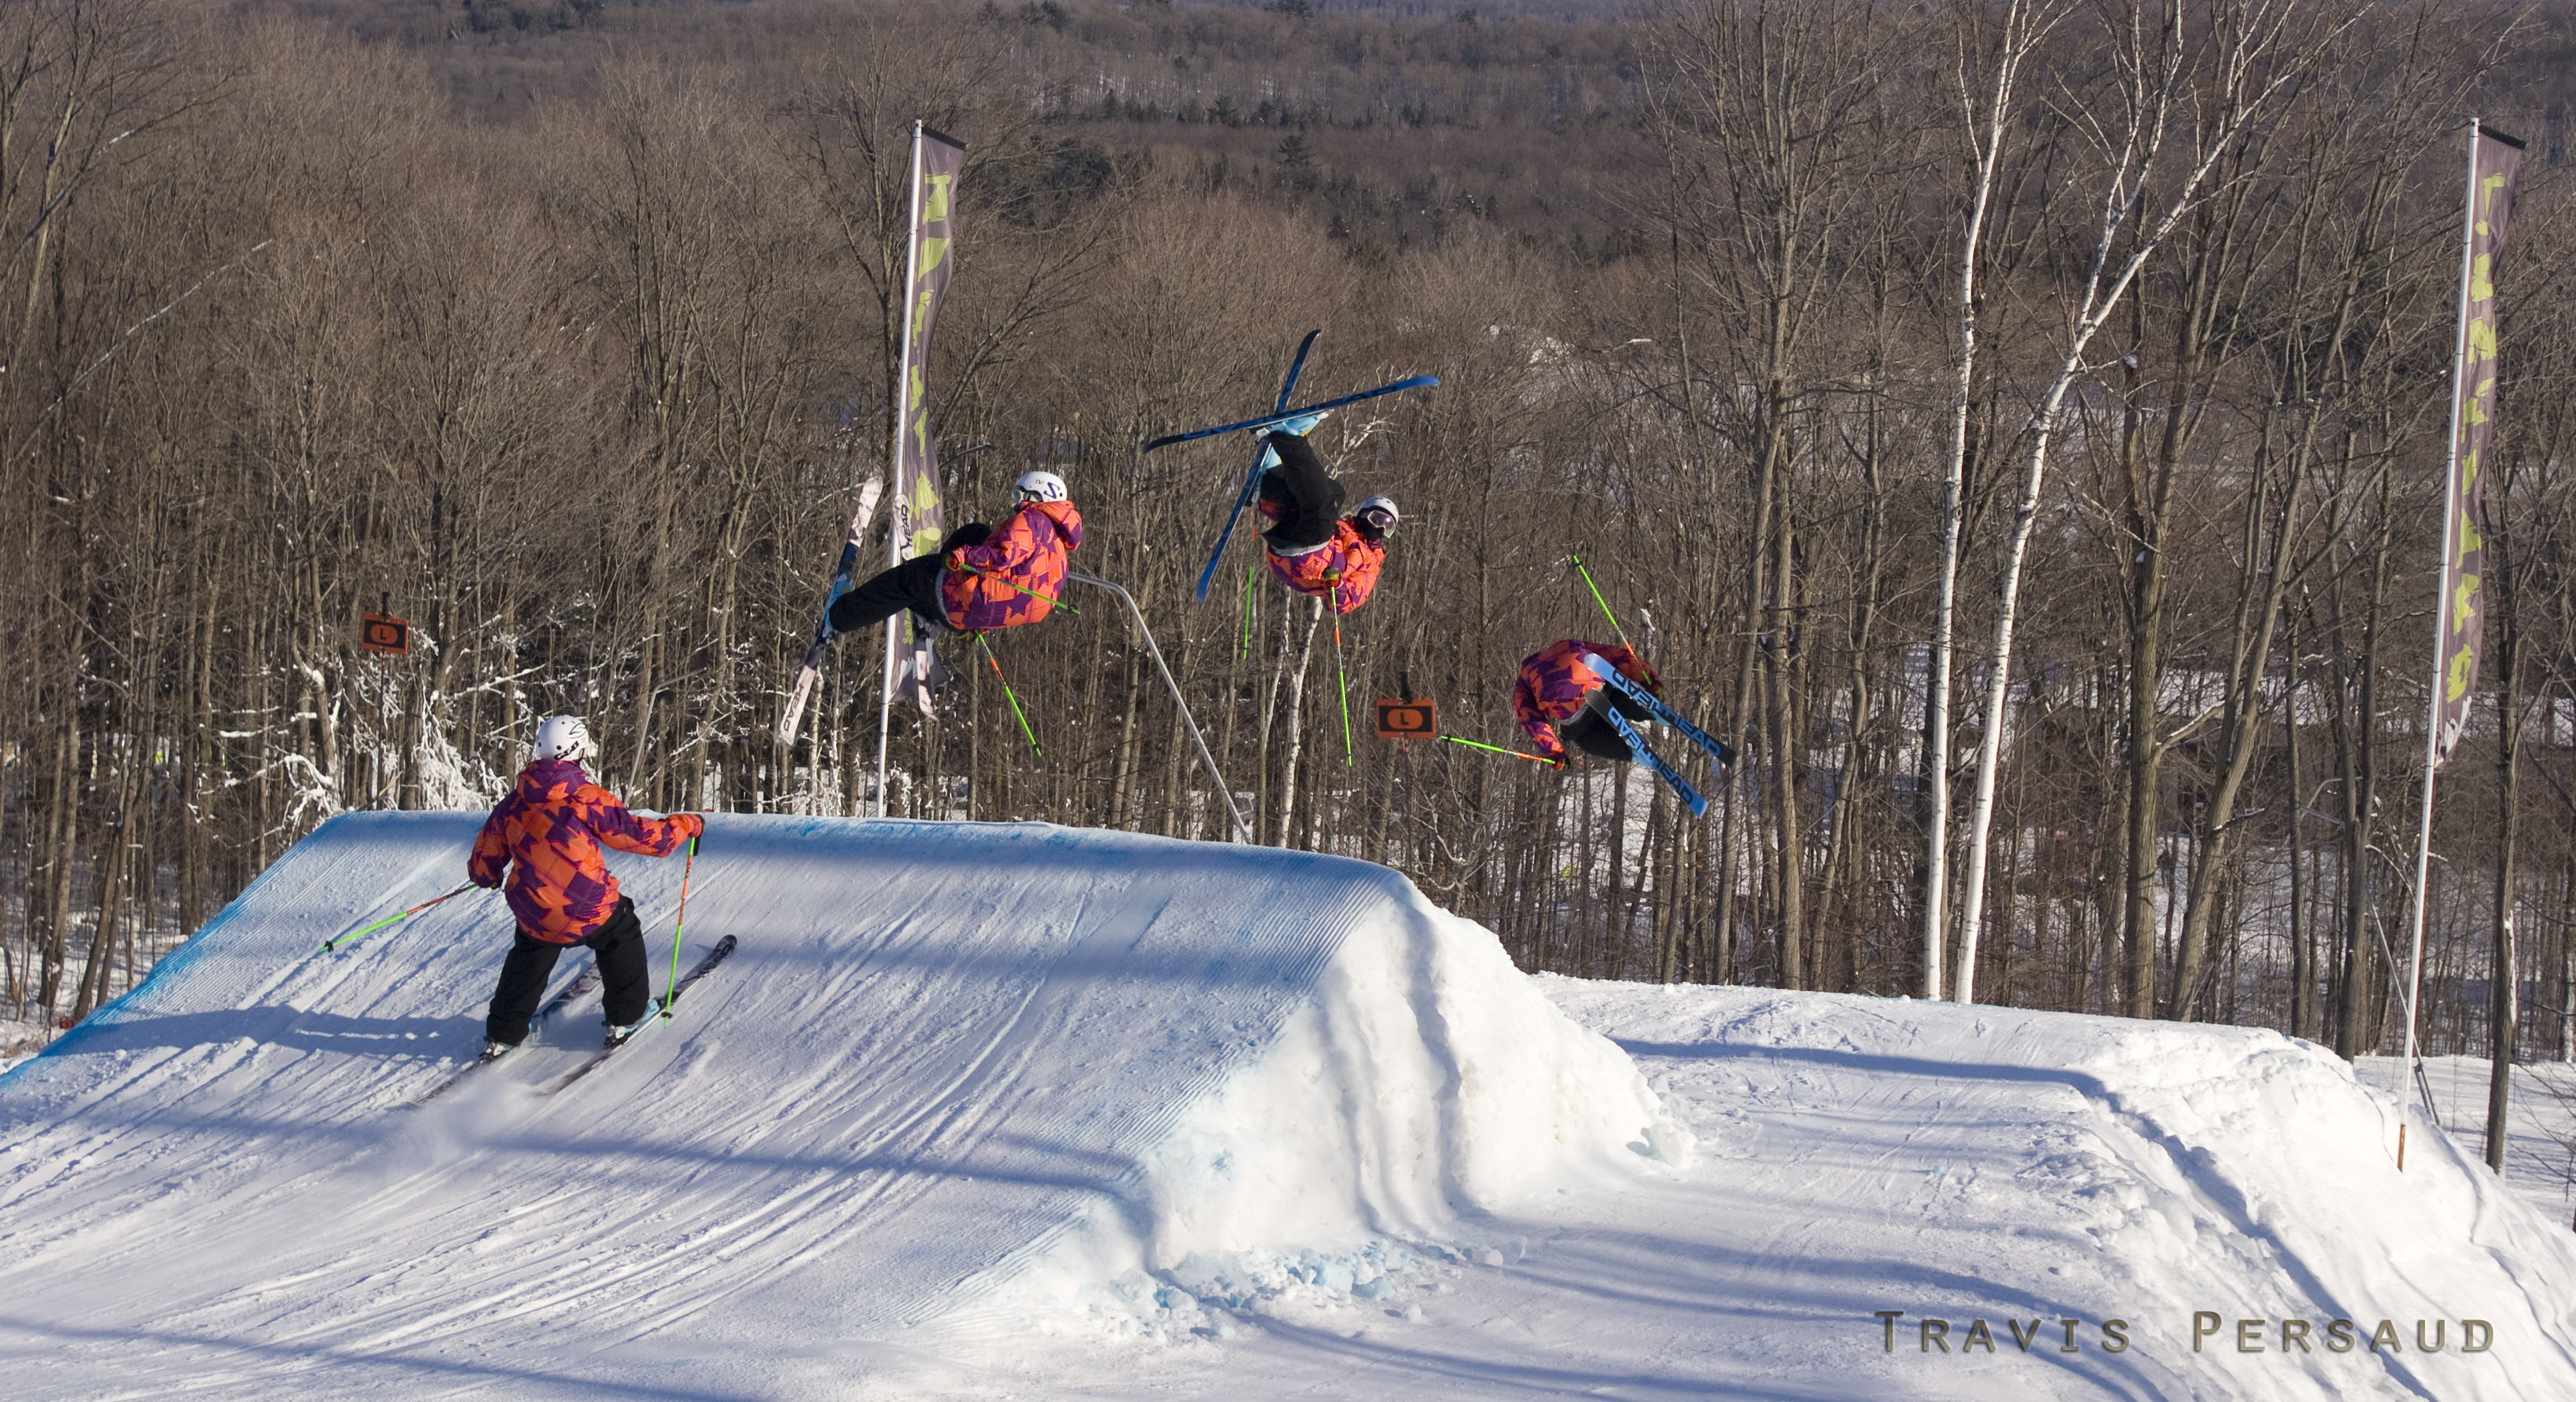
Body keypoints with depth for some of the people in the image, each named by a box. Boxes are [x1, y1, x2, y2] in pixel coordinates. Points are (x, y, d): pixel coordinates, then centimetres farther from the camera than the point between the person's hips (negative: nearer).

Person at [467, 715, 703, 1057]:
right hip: (589, 913, -4)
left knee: (528, 959, 32)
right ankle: (624, 1018, 33)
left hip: (534, 916, 4)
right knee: (622, 933, 26)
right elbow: (644, 836, -10)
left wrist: (484, 876, 37)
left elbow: (483, 865, 12)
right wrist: (688, 824, 8)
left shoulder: (513, 805, 0)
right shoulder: (588, 799, -15)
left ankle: (503, 1035, 31)